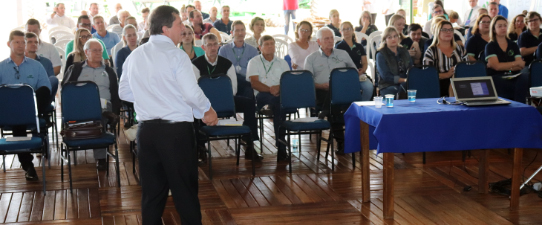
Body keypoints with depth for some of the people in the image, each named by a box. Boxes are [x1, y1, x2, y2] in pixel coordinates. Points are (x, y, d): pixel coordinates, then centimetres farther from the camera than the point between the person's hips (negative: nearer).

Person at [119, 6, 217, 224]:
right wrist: (207, 111, 2)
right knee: (185, 190, 4)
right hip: (176, 130, -5)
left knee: (152, 190, 12)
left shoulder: (134, 56, 7)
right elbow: (192, 93, -15)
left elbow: (124, 92, 16)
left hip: (146, 129, 6)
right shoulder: (175, 54, -11)